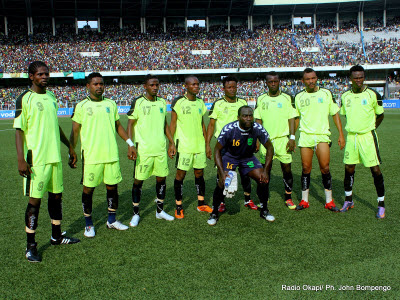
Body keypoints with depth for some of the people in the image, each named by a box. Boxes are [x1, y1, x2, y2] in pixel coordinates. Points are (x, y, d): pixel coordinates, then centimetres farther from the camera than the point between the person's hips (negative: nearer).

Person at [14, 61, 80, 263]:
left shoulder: (51, 97, 12)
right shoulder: (24, 99, -8)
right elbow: (19, 130, -11)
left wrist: (70, 147, 23)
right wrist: (21, 159, -18)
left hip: (55, 157, 7)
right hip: (36, 159, -7)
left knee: (56, 195, 14)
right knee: (35, 200, -2)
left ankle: (56, 236, 30)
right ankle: (30, 246, 11)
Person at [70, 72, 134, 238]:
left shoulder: (111, 104, 10)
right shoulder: (81, 106, 0)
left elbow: (118, 126, 17)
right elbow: (75, 131, 2)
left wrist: (130, 143, 11)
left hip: (111, 154, 3)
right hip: (90, 156, -3)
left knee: (112, 186, 8)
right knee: (88, 189, 4)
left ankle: (112, 220, 25)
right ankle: (88, 224, 19)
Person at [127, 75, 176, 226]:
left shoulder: (162, 102, 9)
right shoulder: (137, 102, -6)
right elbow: (130, 125, -4)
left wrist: (172, 143, 14)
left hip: (161, 149, 5)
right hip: (143, 150, -4)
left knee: (161, 178, 10)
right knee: (138, 181, 1)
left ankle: (160, 211, 25)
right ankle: (136, 214, 15)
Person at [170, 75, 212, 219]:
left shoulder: (200, 102, 10)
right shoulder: (178, 102, -6)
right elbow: (173, 123, -5)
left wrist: (206, 143, 14)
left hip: (199, 145, 5)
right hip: (183, 146, -5)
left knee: (199, 173, 11)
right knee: (180, 174, 0)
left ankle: (201, 203, 24)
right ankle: (179, 206, 10)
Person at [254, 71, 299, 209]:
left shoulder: (287, 98, 5)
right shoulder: (261, 99, 7)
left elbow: (291, 119, 4)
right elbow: (258, 120, 9)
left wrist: (292, 137, -4)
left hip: (283, 139, -1)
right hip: (266, 140, 1)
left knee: (287, 168, 0)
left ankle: (288, 198, 14)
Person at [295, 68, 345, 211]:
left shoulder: (326, 93, 5)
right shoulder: (299, 97, 7)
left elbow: (335, 114, 9)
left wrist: (341, 134, 3)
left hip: (322, 135, -1)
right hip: (305, 135, 1)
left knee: (325, 168, -6)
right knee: (306, 168, 3)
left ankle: (329, 201, 7)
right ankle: (304, 201, 14)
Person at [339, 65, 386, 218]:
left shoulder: (373, 95, -6)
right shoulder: (345, 96, 5)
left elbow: (380, 115, 6)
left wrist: (369, 129, 5)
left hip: (367, 136, -4)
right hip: (351, 136, 4)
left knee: (375, 169, -4)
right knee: (348, 169, 7)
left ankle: (381, 205, 8)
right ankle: (348, 201, 24)